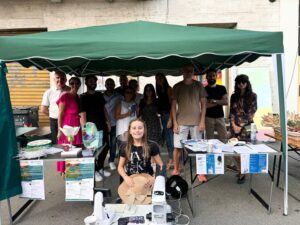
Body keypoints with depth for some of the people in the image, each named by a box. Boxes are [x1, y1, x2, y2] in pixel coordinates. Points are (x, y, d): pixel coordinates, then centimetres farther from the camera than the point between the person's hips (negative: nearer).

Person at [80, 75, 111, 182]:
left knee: (105, 147, 11)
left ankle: (100, 168, 28)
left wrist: (108, 121, 10)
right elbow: (83, 115, -12)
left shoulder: (99, 95, 10)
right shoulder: (83, 97, -8)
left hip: (102, 126, 6)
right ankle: (94, 171, 18)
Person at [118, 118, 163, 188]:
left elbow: (161, 166, 0)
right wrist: (125, 177, -10)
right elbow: (120, 166, 8)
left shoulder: (151, 146, -6)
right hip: (131, 182, 2)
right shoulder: (125, 148, 0)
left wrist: (156, 177, -16)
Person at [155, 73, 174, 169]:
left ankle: (173, 160, -2)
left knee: (170, 139, -7)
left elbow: (172, 104, -12)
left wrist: (170, 119, -17)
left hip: (169, 115, -7)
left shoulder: (168, 89, -5)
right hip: (163, 116, 7)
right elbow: (160, 106, 13)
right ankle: (171, 160, 15)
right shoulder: (159, 91, 16)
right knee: (167, 139, 9)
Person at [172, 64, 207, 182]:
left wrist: (202, 121, -3)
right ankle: (176, 170, 18)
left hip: (196, 122, 0)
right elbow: (173, 105, 4)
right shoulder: (177, 87, 4)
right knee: (177, 147, 2)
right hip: (181, 122, 0)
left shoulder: (199, 85, 5)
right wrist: (175, 123, -2)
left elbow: (203, 104, 5)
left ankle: (200, 172, 15)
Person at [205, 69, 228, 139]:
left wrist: (214, 101, -9)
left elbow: (226, 102, 0)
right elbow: (205, 105, -9)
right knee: (210, 139, -1)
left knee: (224, 138, -3)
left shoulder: (222, 88, 10)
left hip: (220, 117, 2)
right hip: (209, 118, -2)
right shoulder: (204, 90, 2)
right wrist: (219, 102, -5)